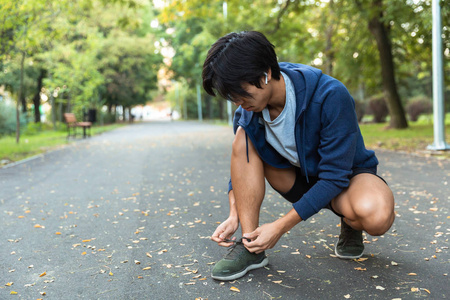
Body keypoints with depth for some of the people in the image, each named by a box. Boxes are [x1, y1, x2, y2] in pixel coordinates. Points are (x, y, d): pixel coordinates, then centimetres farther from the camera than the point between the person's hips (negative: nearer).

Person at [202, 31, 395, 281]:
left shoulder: (331, 96, -31)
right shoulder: (249, 108, -15)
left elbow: (335, 176, -28)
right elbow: (241, 162, -2)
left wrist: (281, 227, -29)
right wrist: (234, 215, -17)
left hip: (346, 176, -4)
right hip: (300, 178, 5)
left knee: (375, 215, -40)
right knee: (244, 138, -21)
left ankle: (351, 225, 0)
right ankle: (251, 247, -18)